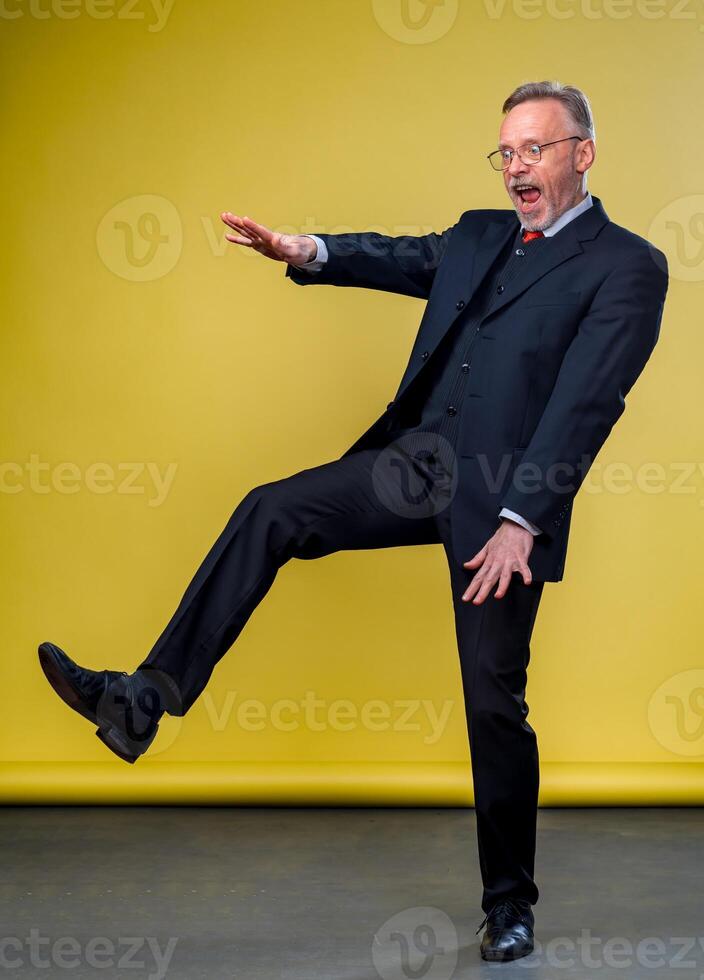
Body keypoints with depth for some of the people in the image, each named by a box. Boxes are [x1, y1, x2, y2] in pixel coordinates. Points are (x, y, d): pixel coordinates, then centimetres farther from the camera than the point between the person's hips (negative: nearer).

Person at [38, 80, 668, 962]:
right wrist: (305, 252, -16)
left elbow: (583, 405, -12)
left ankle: (510, 903, 16)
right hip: (415, 459, 6)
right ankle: (144, 700, -13)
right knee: (268, 514, -12)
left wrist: (522, 521, -19)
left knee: (495, 702, -1)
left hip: (505, 493, -6)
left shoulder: (627, 266, -4)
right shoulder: (479, 235, 19)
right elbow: (402, 260, 5)